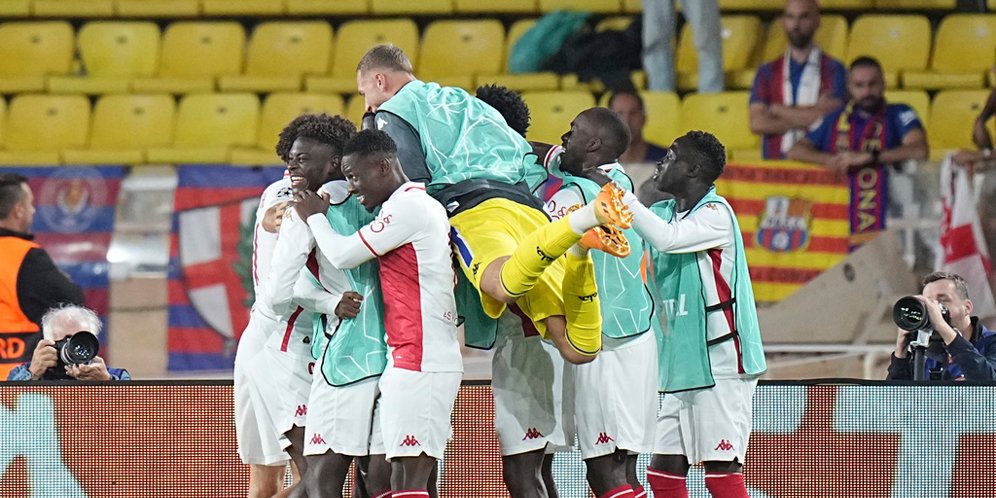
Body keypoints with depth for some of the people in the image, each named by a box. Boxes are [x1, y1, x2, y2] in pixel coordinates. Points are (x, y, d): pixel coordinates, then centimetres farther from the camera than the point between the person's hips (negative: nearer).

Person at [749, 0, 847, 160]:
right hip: (775, 161, 2)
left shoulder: (833, 70, 5)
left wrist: (777, 109, 1)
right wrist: (807, 119, -7)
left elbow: (830, 118, -9)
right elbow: (757, 123, 1)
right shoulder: (767, 72, 13)